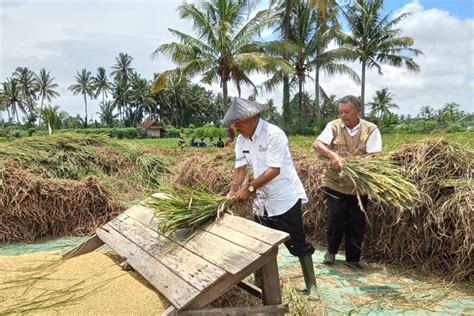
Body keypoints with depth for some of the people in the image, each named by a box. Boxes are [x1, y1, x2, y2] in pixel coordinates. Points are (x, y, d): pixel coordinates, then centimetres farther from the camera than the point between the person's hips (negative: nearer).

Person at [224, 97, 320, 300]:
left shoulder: (273, 134, -22)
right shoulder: (241, 140, 1)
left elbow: (274, 170, -26)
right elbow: (240, 168, -1)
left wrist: (249, 187, -28)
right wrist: (233, 191, -15)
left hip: (285, 199, -7)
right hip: (262, 201, 7)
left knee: (297, 244, 3)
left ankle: (311, 286, 20)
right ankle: (260, 284, 37)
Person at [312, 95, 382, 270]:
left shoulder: (370, 129, -3)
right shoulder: (333, 126, -2)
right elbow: (316, 144, -15)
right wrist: (332, 155, -33)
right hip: (334, 182, -1)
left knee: (357, 223, 7)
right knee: (336, 217, -7)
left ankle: (353, 258, 27)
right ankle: (331, 250, 21)